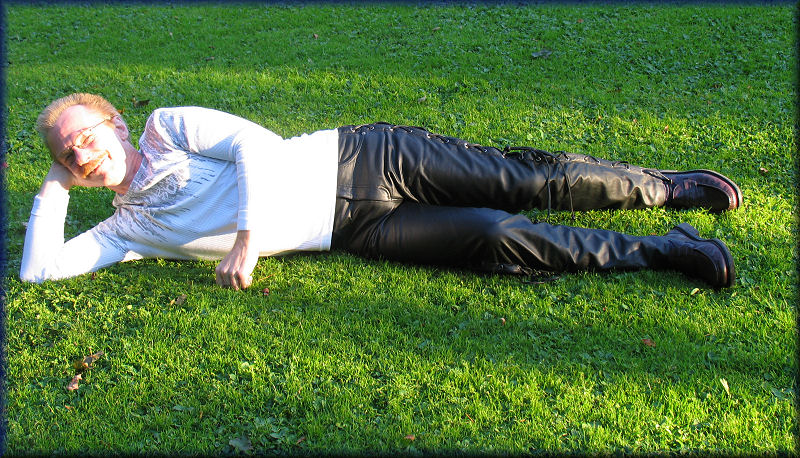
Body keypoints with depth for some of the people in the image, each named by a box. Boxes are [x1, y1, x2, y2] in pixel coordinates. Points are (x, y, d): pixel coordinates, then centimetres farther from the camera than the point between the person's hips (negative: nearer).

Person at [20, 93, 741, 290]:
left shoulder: (168, 126, 2)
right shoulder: (127, 228, 11)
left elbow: (255, 142, -10)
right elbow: (38, 270, 8)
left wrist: (249, 233, -18)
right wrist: (54, 189, 8)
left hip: (358, 159, -1)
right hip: (354, 232, 1)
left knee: (522, 180, -11)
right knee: (496, 237, -12)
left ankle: (666, 186, 5)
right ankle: (661, 251, -2)